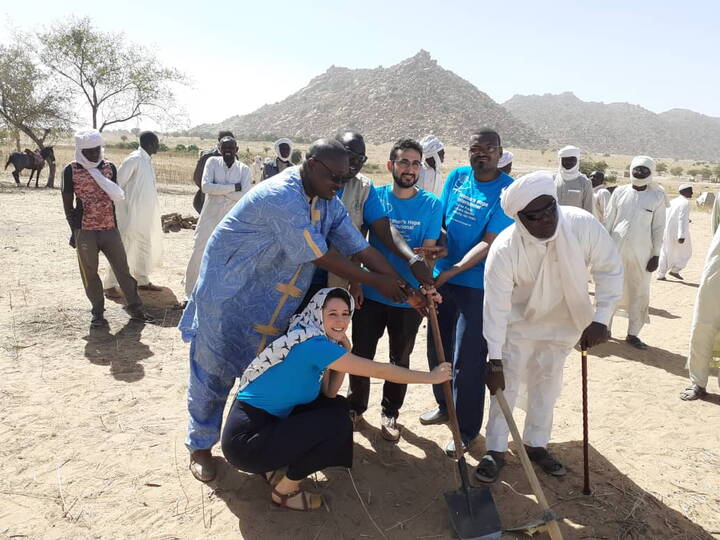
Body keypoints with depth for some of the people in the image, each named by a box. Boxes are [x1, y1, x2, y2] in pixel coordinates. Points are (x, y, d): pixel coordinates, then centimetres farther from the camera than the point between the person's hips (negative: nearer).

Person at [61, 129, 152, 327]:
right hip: (85, 231, -2)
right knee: (89, 273, 6)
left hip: (109, 228, 2)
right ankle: (98, 312, 19)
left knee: (122, 268, 5)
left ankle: (134, 307, 16)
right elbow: (68, 203, 2)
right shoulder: (71, 170, -2)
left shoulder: (109, 167, 6)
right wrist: (74, 230, 2)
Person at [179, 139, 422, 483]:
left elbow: (358, 247, -4)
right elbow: (321, 257, -27)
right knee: (215, 372, 6)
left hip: (270, 306, 7)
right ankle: (200, 445, 25)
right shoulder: (281, 197, -29)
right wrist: (376, 282, -19)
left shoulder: (328, 203, -1)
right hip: (228, 296, -7)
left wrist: (404, 286, -11)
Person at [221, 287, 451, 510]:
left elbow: (329, 393, 10)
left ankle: (275, 465, 15)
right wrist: (432, 376, -8)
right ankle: (284, 491, 5)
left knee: (338, 405, 9)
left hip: (266, 419, 9)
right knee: (337, 423, -13)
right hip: (246, 441, -9)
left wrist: (344, 352, -2)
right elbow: (380, 370, -18)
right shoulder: (313, 344, -23)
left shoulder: (317, 340, 5)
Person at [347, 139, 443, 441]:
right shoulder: (374, 196, -4)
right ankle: (356, 405, 35)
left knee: (400, 359, 15)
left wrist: (426, 285, -25)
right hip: (370, 294, 0)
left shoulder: (431, 204, -5)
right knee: (361, 354, 11)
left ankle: (390, 412, 36)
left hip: (409, 300, 0)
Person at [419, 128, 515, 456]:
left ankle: (467, 430, 19)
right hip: (442, 278, 6)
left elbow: (489, 243, -17)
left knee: (467, 359, 0)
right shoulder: (456, 177, 4)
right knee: (438, 348, 17)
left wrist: (450, 272, -24)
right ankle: (445, 405, 40)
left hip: (477, 285, -6)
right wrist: (440, 247, -11)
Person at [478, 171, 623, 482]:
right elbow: (495, 308, -29)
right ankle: (495, 451, 18)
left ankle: (536, 444, 34)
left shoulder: (583, 225, -27)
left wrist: (601, 319, -22)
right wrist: (494, 362, -27)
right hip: (519, 325, -3)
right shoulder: (504, 249, -32)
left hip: (564, 322, 3)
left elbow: (610, 270, -15)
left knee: (547, 385, 16)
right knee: (506, 385, 1)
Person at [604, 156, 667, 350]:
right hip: (617, 248, 1)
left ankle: (633, 334, 15)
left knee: (639, 293, 4)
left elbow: (658, 228, 3)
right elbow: (608, 221, 7)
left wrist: (656, 254, -1)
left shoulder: (657, 197, 1)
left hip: (641, 252, 0)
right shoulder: (620, 192, 3)